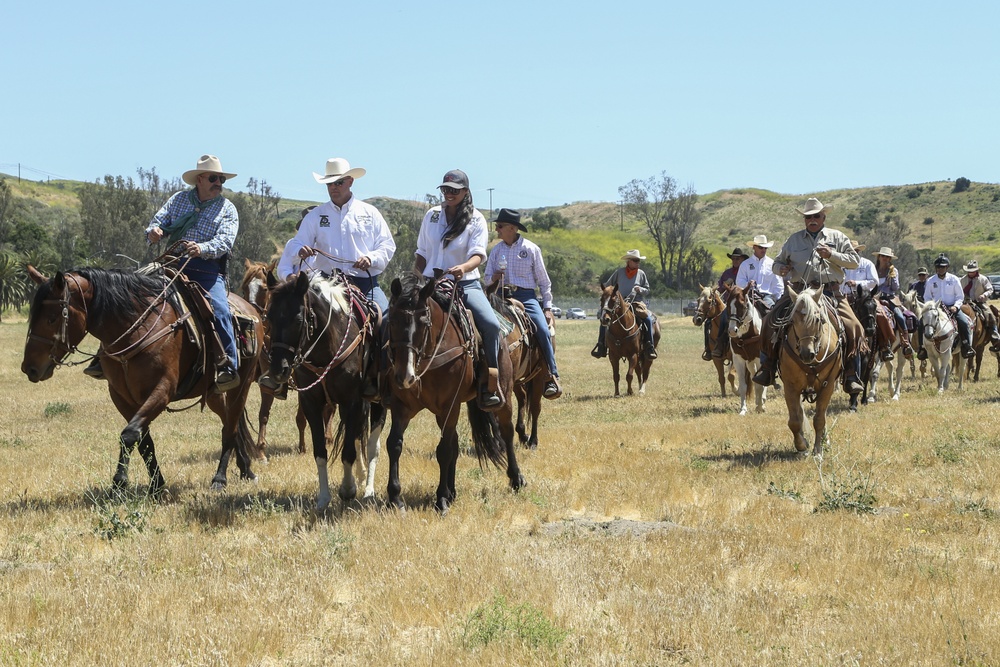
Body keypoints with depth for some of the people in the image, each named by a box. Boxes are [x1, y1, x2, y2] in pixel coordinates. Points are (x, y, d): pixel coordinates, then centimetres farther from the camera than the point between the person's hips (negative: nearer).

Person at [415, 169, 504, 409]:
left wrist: (463, 268, -35)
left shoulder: (476, 219, 0)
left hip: (466, 284, -3)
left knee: (490, 324, -27)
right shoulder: (432, 215, 10)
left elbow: (478, 254, -13)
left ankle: (490, 384, -18)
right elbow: (421, 253, 18)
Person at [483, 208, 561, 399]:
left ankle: (552, 378, -19)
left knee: (543, 330, -24)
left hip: (526, 297, -3)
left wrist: (547, 308, 1)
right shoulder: (496, 250, 11)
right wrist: (493, 278, -6)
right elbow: (488, 277, 19)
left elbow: (543, 281, 6)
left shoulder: (531, 249, 3)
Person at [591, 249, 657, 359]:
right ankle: (601, 348, -8)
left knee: (648, 319, -27)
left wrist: (640, 289, -9)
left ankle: (650, 347, -21)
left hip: (637, 304, -1)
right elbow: (608, 285, 16)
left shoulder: (641, 274, 7)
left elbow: (647, 291, 10)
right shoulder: (619, 272, 6)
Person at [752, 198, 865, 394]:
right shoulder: (794, 239, 18)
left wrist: (831, 255, -9)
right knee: (770, 322, -16)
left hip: (830, 292, -1)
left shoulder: (837, 238, 13)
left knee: (852, 327, -20)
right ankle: (767, 368, -5)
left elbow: (854, 260, 6)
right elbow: (778, 262, 23)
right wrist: (781, 269, -1)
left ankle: (851, 376, -13)